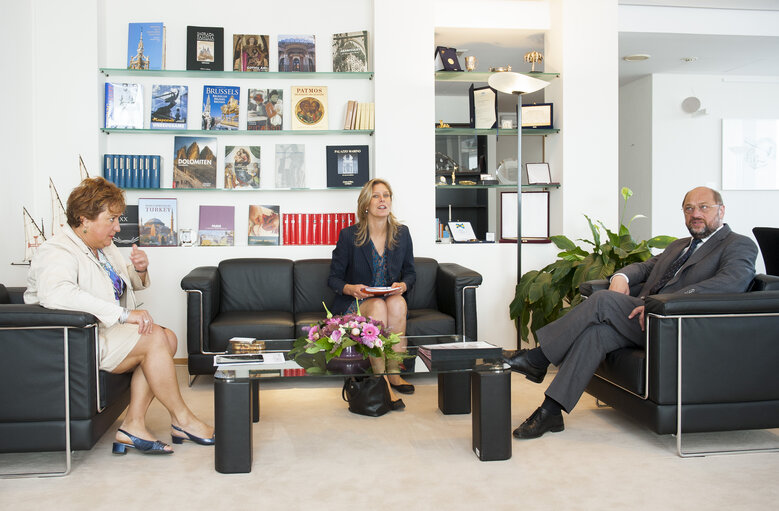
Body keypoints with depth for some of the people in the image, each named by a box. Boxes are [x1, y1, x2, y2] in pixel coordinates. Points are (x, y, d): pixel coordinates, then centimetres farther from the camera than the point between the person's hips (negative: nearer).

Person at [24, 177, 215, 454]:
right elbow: (55, 293, -39)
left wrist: (140, 270, 3)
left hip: (108, 330, 10)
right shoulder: (57, 252, -16)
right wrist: (123, 314, -39)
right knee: (155, 338, -23)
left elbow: (132, 284, 30)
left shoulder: (105, 247, 14)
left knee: (168, 338, -12)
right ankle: (182, 419, -8)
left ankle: (133, 425, -15)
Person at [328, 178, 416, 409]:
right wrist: (351, 288, -21)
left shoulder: (402, 233, 5)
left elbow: (410, 272, 14)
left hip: (392, 299, 3)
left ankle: (393, 372, -25)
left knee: (397, 302, -33)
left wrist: (403, 285, -10)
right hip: (354, 304, -2)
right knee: (378, 306, -36)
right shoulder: (349, 235, -5)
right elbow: (334, 278, 1)